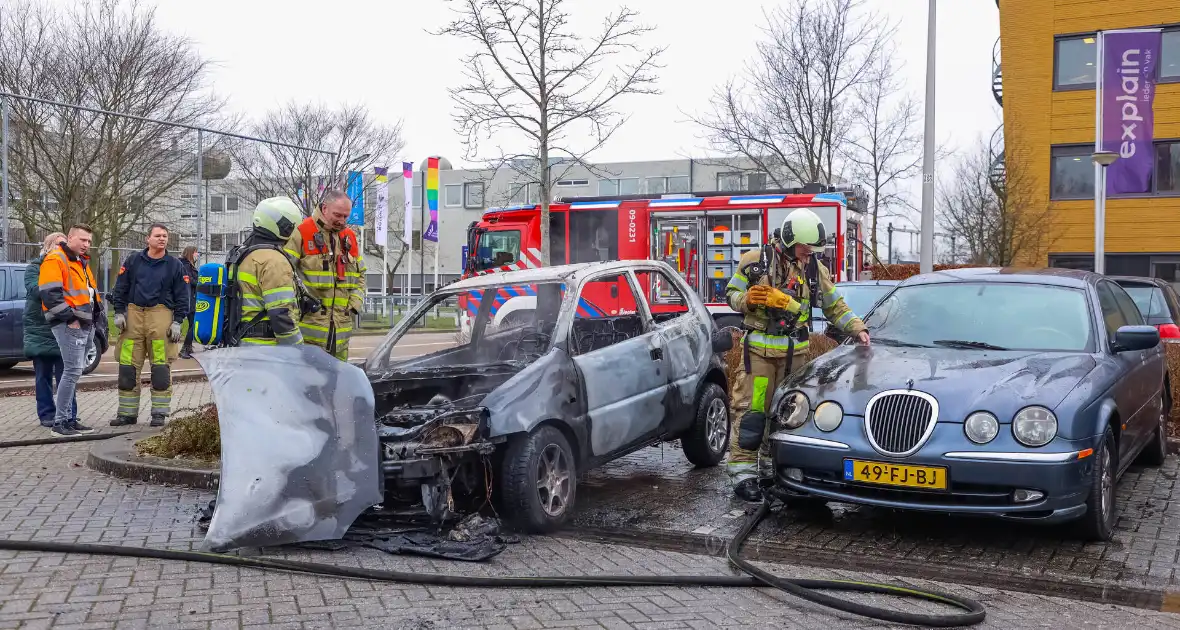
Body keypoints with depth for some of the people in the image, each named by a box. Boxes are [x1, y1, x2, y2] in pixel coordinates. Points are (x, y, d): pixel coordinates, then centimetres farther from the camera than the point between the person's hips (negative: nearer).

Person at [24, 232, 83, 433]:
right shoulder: (34, 267, 2)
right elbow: (34, 289, -15)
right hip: (39, 330, -2)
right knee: (43, 376, 6)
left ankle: (69, 418, 0)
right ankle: (47, 415, 15)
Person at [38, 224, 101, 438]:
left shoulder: (82, 262, 21)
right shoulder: (55, 260, -9)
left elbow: (92, 292, 29)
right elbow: (50, 293, -19)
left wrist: (97, 314, 16)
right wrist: (70, 318, -19)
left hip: (85, 325, 10)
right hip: (69, 325, -10)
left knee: (74, 372, 12)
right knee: (72, 371, -13)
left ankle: (67, 418, 18)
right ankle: (60, 422, -8)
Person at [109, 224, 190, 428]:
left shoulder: (175, 265, 6)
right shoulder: (133, 261, 11)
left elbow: (182, 296, 5)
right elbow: (120, 288, 14)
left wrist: (177, 322, -3)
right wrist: (119, 313, 4)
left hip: (161, 315, -2)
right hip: (133, 313, 2)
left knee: (161, 368, -3)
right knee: (128, 367, 3)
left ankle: (159, 413, 7)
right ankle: (127, 412, 13)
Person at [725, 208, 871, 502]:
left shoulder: (815, 269, 7)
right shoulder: (755, 260, -4)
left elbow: (835, 307, 14)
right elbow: (731, 294, 2)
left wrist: (857, 329, 2)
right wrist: (747, 299, -19)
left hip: (795, 351, 4)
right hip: (759, 348, -4)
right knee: (751, 408, -8)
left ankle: (771, 463, 22)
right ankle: (743, 470, -5)